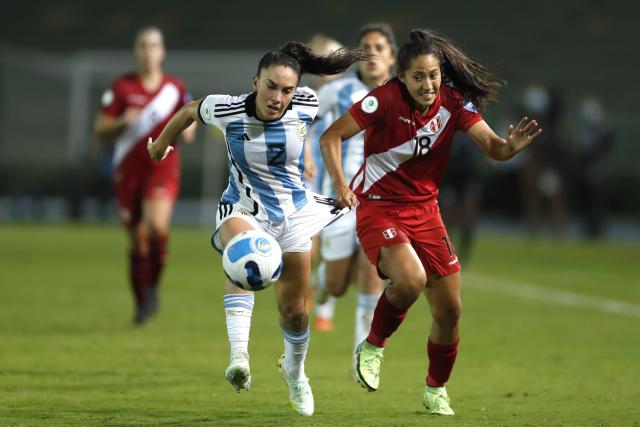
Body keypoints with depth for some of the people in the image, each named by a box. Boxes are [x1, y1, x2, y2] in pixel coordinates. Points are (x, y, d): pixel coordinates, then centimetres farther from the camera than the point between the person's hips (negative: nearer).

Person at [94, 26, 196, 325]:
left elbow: (189, 119, 17)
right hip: (128, 171, 1)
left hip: (163, 168, -1)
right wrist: (122, 122, -18)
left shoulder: (175, 88, 4)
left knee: (157, 226, -25)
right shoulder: (122, 87, 1)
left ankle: (153, 286, -4)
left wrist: (188, 130, -7)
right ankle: (142, 303, 21)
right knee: (137, 240, 5)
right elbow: (100, 129, 1)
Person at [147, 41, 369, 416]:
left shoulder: (307, 106, -17)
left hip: (295, 213, 3)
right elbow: (189, 111, 2)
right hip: (244, 210, -3)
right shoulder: (227, 110, -20)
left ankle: (295, 369, 46)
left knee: (294, 310, 10)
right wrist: (160, 146, 17)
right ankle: (239, 357, -51)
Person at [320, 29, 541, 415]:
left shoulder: (454, 102, -8)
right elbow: (331, 137, -13)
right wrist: (340, 184, -26)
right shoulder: (385, 100, -19)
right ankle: (373, 347, -3)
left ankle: (436, 391, 29)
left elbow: (492, 147, -13)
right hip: (378, 207, -5)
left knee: (449, 310, 5)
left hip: (425, 210, 5)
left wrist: (511, 146, -36)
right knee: (411, 279, -31)